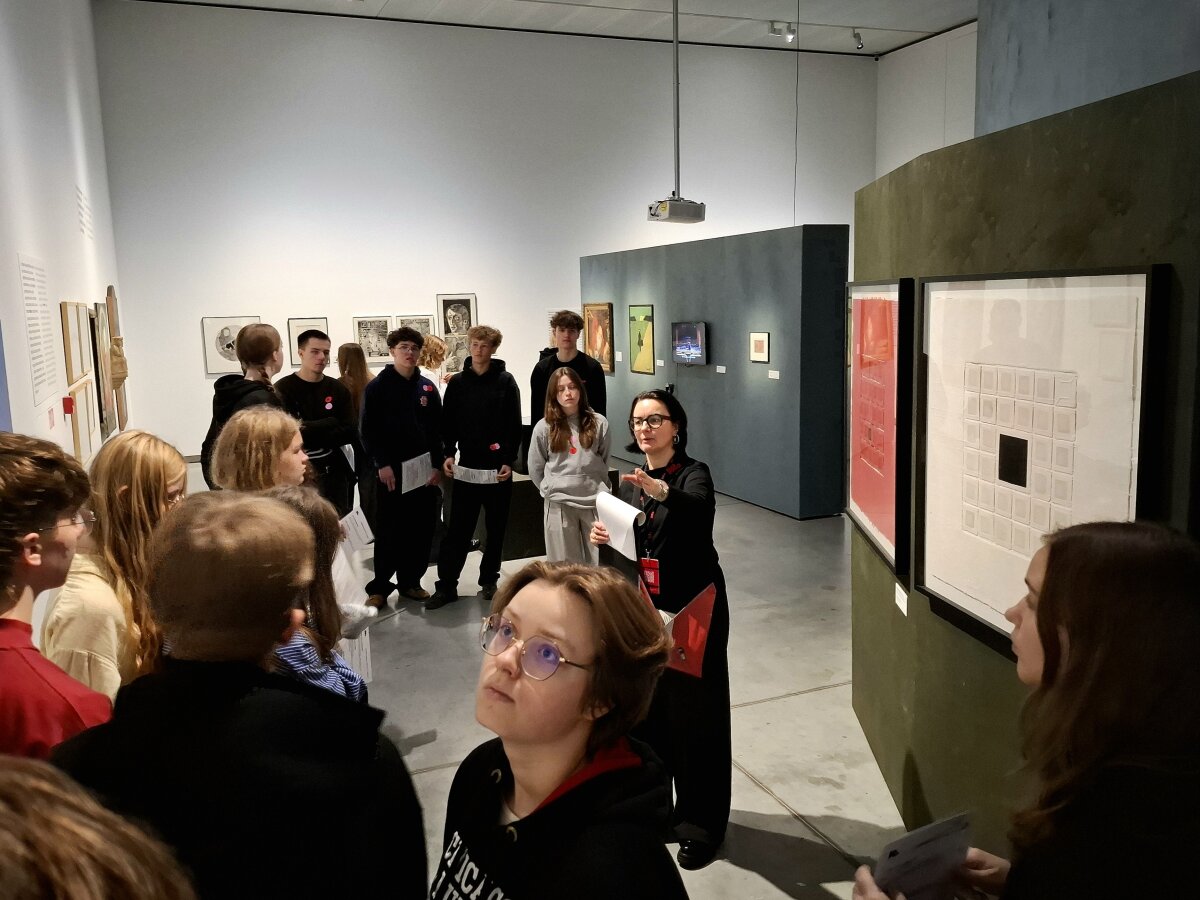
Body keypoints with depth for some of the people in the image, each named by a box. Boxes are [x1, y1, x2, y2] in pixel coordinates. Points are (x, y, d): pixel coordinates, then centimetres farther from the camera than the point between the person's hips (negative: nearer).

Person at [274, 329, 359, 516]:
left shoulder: (337, 389, 6)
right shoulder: (283, 389, -4)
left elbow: (349, 433, -4)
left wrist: (310, 431, -14)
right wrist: (331, 424, -13)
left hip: (334, 471, 3)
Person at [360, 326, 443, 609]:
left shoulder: (427, 387, 10)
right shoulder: (377, 387, -1)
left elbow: (438, 429, 9)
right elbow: (368, 429, -5)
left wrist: (437, 465, 1)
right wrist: (382, 464, -12)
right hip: (391, 470, -4)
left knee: (421, 529, 6)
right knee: (389, 530, 0)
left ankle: (410, 581, 18)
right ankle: (379, 587, 9)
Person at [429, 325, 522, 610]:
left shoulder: (505, 382, -1)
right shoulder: (457, 382, 6)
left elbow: (514, 426, -4)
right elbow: (448, 423, 7)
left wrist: (509, 461, -10)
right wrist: (448, 454, -5)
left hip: (498, 467, -1)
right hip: (466, 465, 1)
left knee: (496, 527, 8)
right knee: (458, 528, 1)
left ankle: (489, 580, 22)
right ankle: (446, 585, 6)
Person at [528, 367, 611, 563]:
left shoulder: (599, 423, 0)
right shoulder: (544, 427, -1)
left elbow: (605, 462, 11)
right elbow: (535, 469, 8)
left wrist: (597, 488, 12)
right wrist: (552, 491, 11)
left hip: (595, 502, 1)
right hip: (559, 505, 0)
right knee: (565, 568, 9)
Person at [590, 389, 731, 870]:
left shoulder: (693, 473, -11)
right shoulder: (630, 481, 9)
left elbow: (700, 506, -36)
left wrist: (663, 491, -56)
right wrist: (602, 536, -9)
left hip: (693, 610, -6)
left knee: (695, 715, 2)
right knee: (646, 708, 14)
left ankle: (701, 825, 17)